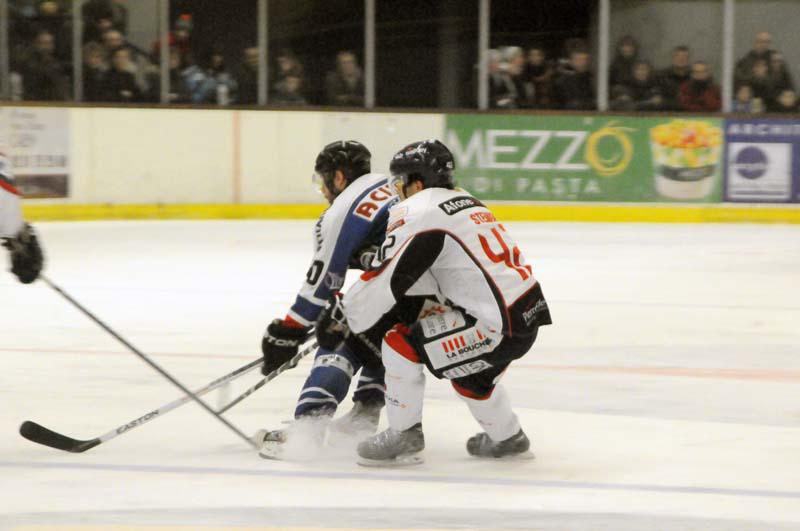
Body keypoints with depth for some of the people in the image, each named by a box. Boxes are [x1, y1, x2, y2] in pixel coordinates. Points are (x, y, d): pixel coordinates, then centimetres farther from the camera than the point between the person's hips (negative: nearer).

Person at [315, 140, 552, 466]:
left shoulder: (418, 214, -8)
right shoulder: (465, 202, 20)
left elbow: (386, 281, -11)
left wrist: (341, 317, 2)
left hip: (497, 327, -9)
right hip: (529, 316, 9)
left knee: (401, 342, -3)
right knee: (466, 368, 32)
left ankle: (404, 437, 6)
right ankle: (506, 437, 43)